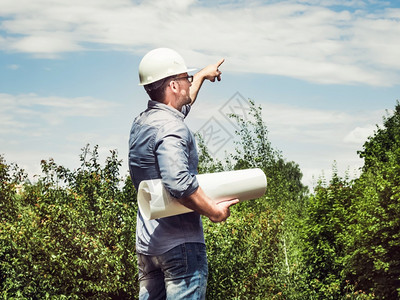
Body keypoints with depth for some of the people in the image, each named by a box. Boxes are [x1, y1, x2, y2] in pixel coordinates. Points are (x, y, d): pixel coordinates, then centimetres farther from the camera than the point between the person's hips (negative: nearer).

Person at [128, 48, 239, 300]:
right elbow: (179, 183, -32)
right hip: (180, 243, -9)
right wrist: (214, 211, -18)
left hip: (147, 242, 9)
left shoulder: (142, 123, 13)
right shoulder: (171, 128, -17)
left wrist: (203, 76, 49)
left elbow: (180, 106, 36)